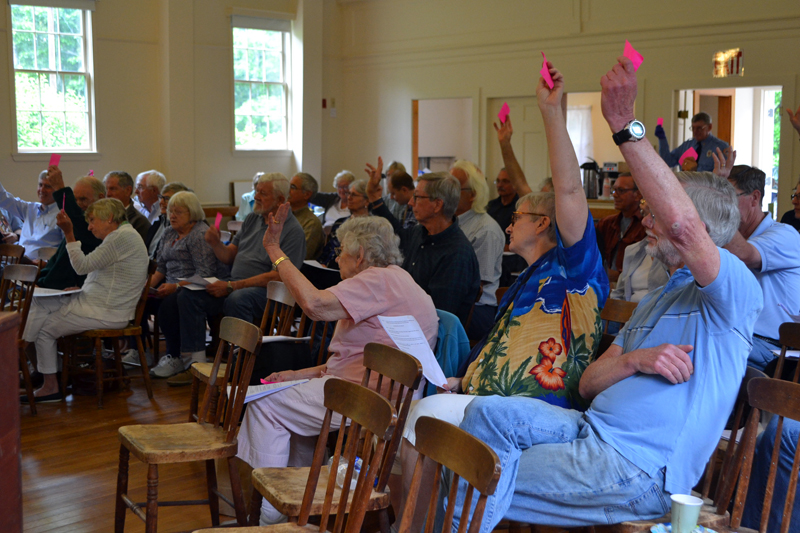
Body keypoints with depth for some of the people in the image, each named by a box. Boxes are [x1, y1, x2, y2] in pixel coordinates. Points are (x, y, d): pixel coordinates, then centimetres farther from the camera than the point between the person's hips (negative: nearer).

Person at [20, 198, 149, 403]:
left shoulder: (123, 237, -19)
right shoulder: (122, 235, 15)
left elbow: (82, 266, -19)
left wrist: (68, 233, -14)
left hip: (107, 313, -10)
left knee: (45, 329, -2)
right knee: (40, 302, 7)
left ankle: (50, 387, 7)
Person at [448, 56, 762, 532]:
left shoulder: (735, 289, -4)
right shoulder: (656, 301, 25)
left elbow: (681, 222, -27)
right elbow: (588, 384, 17)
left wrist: (625, 126, -28)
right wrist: (635, 360, -6)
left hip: (638, 470, -8)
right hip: (592, 431, 8)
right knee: (490, 412, -15)